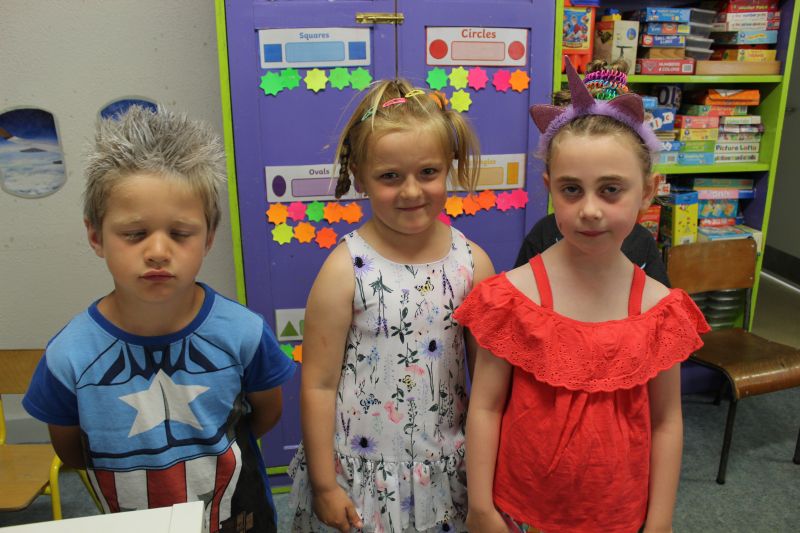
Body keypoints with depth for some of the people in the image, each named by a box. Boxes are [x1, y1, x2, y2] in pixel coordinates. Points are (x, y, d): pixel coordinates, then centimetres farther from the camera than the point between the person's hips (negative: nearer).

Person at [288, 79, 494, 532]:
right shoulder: (345, 270, -16)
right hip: (360, 474, -2)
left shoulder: (473, 262, -8)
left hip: (446, 471, 3)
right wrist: (323, 485, -5)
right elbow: (318, 385, -10)